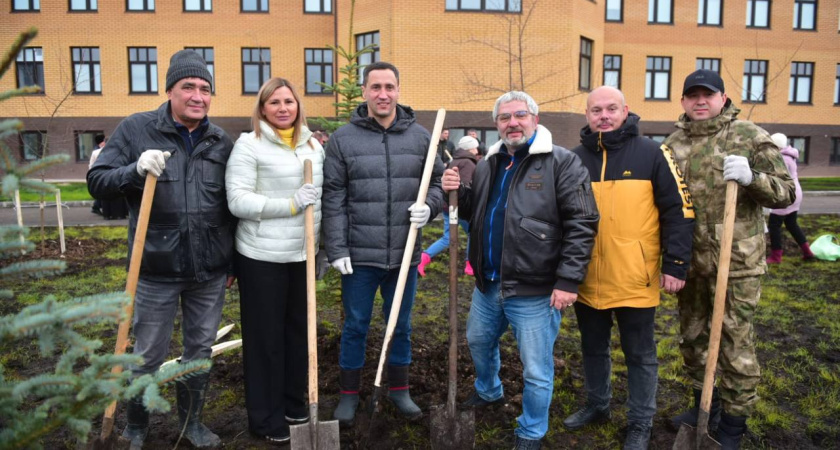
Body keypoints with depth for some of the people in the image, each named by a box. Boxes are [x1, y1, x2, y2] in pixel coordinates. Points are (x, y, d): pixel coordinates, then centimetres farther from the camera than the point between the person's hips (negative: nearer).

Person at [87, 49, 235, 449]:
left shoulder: (221, 141, 5)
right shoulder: (135, 130, -3)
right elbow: (96, 182, -3)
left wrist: (234, 262, 12)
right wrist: (136, 169, -23)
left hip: (210, 271, 3)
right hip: (156, 271, -2)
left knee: (200, 351, 15)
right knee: (148, 356, 10)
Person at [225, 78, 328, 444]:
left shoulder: (313, 145, 10)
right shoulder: (248, 145, -7)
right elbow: (238, 201, -15)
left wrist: (324, 246, 16)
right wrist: (289, 205, -20)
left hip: (303, 254, 6)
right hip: (262, 257, -6)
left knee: (299, 331, 15)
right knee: (265, 337, 4)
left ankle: (294, 405, 32)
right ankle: (265, 418, 19)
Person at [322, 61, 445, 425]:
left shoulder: (420, 136, 3)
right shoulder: (343, 139, -3)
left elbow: (437, 182, 10)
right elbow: (333, 199, -4)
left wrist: (429, 206, -11)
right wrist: (337, 249, -9)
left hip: (405, 254, 2)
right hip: (359, 256, -2)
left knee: (401, 325, 17)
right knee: (355, 327, 11)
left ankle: (399, 389, 36)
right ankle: (349, 394, 30)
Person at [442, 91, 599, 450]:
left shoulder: (562, 162, -12)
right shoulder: (488, 164, 9)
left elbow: (582, 224, -15)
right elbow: (475, 212, 20)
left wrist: (568, 281, -18)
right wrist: (457, 192, -2)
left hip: (535, 290, -7)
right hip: (488, 285, 7)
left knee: (536, 369, 7)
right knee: (479, 342, 27)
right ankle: (488, 391, 55)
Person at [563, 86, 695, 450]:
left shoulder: (651, 154, -6)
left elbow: (678, 211, -5)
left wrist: (675, 265, -9)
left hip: (635, 280, -3)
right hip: (588, 279, 4)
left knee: (639, 355, 11)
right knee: (593, 348, 19)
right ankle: (596, 405, 40)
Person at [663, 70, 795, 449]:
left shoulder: (750, 136, -5)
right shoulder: (673, 143, 8)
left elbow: (785, 193, -6)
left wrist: (751, 178, -25)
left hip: (736, 261, -5)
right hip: (688, 261, 5)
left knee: (735, 344, 3)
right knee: (691, 337, 17)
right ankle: (704, 404, 38)